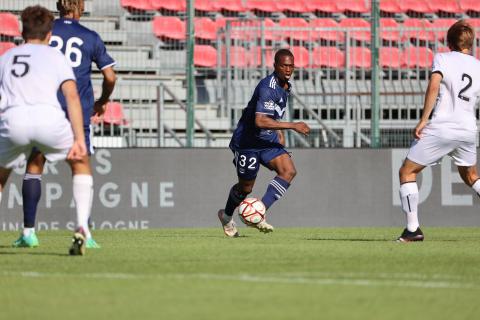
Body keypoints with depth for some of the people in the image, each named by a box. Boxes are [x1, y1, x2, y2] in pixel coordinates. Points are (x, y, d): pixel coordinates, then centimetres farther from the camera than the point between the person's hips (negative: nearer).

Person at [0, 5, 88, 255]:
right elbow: (72, 96, 6)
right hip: (49, 118, -2)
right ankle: (82, 228, 11)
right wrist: (79, 140, 1)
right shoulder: (55, 56, 21)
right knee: (81, 162, 25)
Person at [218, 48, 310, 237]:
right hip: (247, 142, -8)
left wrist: (280, 134, 17)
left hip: (268, 141, 8)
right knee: (246, 187, 6)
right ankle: (227, 216, 36)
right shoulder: (267, 87, -25)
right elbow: (260, 121, -36)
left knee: (289, 170, -16)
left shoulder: (285, 87, 6)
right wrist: (292, 126, -33)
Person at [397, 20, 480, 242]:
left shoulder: (442, 58, 0)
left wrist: (423, 120, -17)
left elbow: (434, 85, -17)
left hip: (441, 128, -5)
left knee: (407, 172, 6)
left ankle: (413, 229, -4)